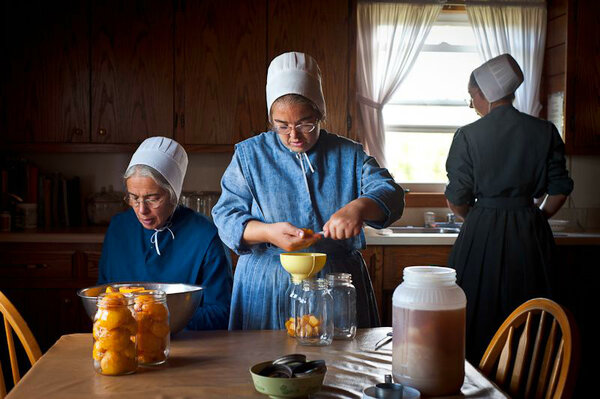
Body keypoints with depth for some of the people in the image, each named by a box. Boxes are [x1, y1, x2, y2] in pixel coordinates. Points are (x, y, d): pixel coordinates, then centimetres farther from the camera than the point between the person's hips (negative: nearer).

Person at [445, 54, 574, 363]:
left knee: (478, 320, 8)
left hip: (482, 234, -3)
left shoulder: (468, 135, -8)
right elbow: (560, 190, 3)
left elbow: (456, 200, -6)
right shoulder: (544, 131, 1)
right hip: (531, 235, 3)